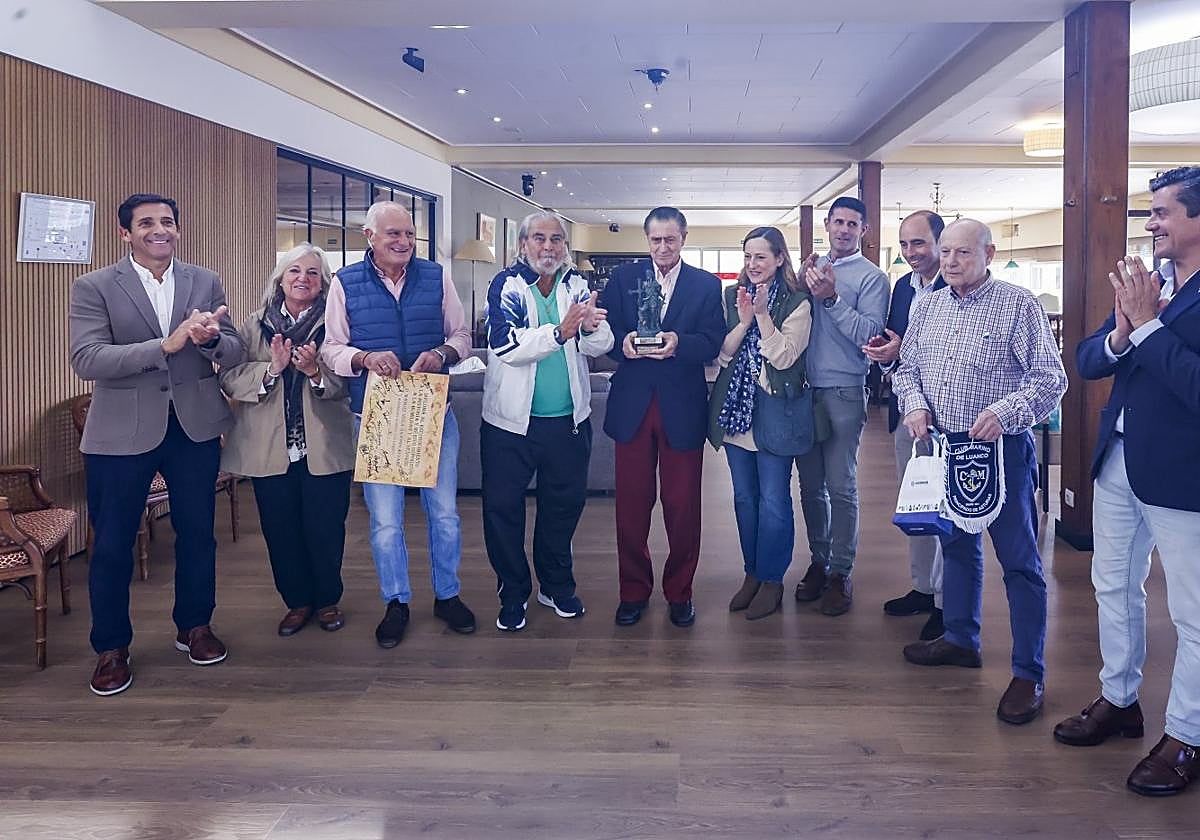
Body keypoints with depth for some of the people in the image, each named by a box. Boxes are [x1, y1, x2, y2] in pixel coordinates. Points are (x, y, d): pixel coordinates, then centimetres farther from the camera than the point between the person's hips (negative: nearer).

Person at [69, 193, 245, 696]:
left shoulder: (206, 282, 5)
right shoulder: (94, 288, -4)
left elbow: (234, 353, 2)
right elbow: (86, 360, -15)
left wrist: (211, 338, -22)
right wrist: (166, 345, -25)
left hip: (194, 426, 3)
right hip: (121, 432, -2)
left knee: (197, 532, 14)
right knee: (112, 543, 6)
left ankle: (194, 626, 34)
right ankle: (112, 647, 25)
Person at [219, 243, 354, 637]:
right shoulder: (254, 325, 8)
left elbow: (348, 382, -6)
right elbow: (229, 378, -1)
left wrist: (314, 370, -22)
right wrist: (272, 368, -16)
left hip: (324, 448, -2)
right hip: (270, 449, 2)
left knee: (325, 528, 5)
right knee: (280, 530, 9)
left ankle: (327, 599, 27)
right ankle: (297, 601, 28)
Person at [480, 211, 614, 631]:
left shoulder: (577, 285, 3)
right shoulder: (506, 285, -7)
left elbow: (603, 344, -3)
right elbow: (505, 344, -21)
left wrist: (590, 328, -26)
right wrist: (560, 332, -32)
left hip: (568, 421, 3)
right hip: (512, 420, -3)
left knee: (564, 504, 15)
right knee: (503, 507, 6)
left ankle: (556, 585, 34)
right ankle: (513, 593, 24)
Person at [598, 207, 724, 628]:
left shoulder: (707, 285, 7)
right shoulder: (623, 277, 9)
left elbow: (712, 344, -5)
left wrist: (678, 343, -24)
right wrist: (623, 343, -20)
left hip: (682, 407, -1)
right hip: (632, 404, 1)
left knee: (683, 505, 5)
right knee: (631, 503, 6)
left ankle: (680, 591, 22)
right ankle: (633, 590, 21)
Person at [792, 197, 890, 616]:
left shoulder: (871, 277, -1)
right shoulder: (812, 269, 13)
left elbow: (870, 335, -12)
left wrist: (832, 298, -18)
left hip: (844, 393, -5)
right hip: (805, 390, 5)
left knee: (840, 487, -2)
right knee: (810, 485, 11)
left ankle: (840, 573, 7)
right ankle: (819, 561, 24)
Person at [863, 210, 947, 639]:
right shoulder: (903, 286, 12)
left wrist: (903, 352, -23)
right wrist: (884, 352, -6)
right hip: (906, 411, 8)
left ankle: (947, 601, 13)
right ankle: (922, 587, 31)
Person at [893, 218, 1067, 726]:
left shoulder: (1019, 305, -9)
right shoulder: (929, 306, 9)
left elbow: (1051, 379, -12)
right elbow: (907, 367, 14)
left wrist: (1005, 412, -27)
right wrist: (914, 403, -6)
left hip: (1002, 450, -6)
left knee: (1019, 560, 0)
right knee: (956, 545, 18)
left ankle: (1029, 673, 9)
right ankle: (960, 639, 35)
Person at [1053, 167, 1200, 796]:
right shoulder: (1143, 284, 7)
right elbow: (1085, 361, 6)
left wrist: (1148, 324, -22)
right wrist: (1120, 333, -13)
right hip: (1117, 461, 8)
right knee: (1113, 586, 20)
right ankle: (1118, 700, 38)